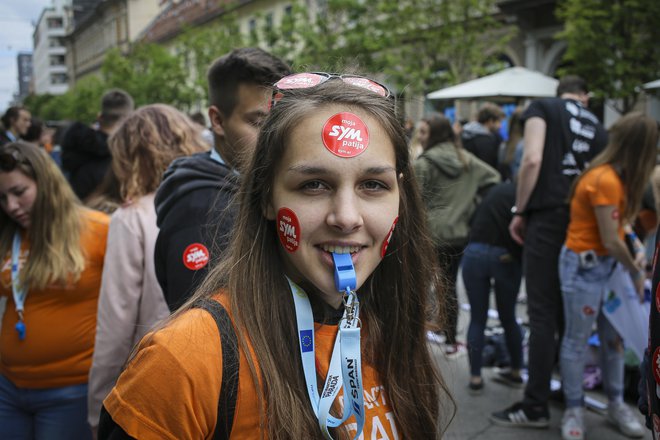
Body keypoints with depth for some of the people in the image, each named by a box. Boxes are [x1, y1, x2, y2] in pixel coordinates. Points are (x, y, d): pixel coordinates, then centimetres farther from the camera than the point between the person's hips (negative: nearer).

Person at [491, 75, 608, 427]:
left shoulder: (542, 107, 5)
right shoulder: (598, 128, 21)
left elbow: (532, 160, -10)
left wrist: (519, 211, -3)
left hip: (548, 216, -5)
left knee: (543, 313, -4)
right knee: (569, 312, 16)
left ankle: (536, 406, 0)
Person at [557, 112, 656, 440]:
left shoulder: (616, 177, 8)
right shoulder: (605, 181, -23)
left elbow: (621, 223, 9)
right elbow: (611, 241, -18)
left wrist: (637, 252, -4)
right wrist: (637, 271, -5)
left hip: (606, 264, 10)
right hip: (584, 266, -10)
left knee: (613, 337, 16)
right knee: (577, 340, 3)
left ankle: (616, 405, 30)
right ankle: (573, 410, 17)